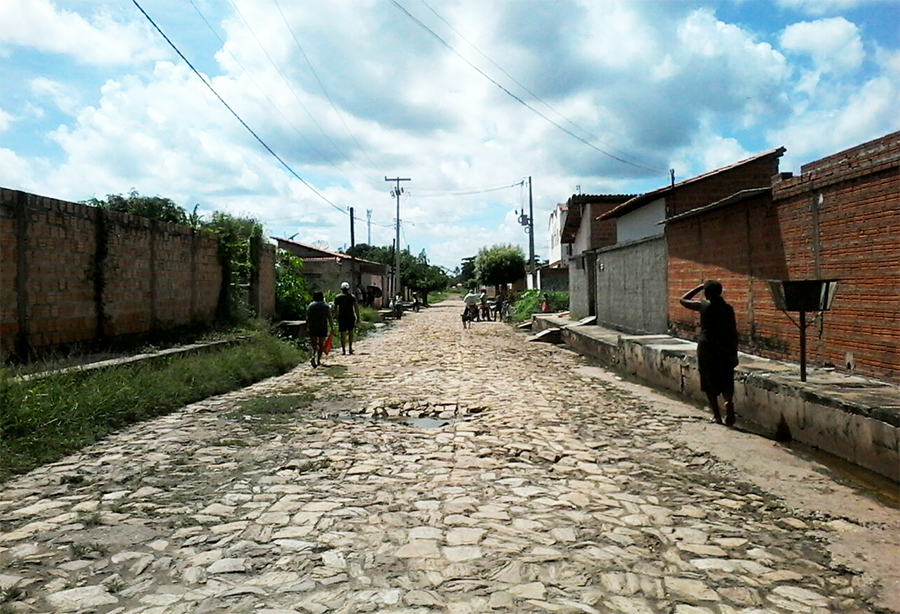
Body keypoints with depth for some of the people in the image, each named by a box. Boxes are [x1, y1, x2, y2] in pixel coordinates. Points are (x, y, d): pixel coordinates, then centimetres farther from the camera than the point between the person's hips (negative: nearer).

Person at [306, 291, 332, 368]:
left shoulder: (310, 306, 3)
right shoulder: (326, 306, 4)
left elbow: (308, 318, -3)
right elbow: (329, 317, -2)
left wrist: (307, 327, -2)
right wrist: (331, 326, 0)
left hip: (313, 327, 0)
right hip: (323, 327, 0)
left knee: (314, 343, 1)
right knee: (321, 344, 10)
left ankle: (313, 356, -24)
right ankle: (318, 360, 10)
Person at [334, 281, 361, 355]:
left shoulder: (337, 297, 1)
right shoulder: (352, 297, -2)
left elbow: (335, 308, 4)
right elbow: (356, 307, -7)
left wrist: (336, 315, 17)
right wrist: (358, 316, -2)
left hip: (341, 317, 0)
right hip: (350, 316, 0)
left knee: (342, 334, 4)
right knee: (350, 332, 15)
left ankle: (343, 349, 2)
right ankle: (350, 348, 16)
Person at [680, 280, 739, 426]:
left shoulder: (703, 306, -5)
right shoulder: (728, 309, -1)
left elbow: (683, 300, 11)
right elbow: (733, 332, -1)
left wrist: (699, 287, 12)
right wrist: (735, 354, 5)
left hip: (706, 347, -1)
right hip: (725, 348, 1)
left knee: (709, 381, 9)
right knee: (726, 381, 11)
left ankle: (717, 415, 8)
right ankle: (729, 401, -19)